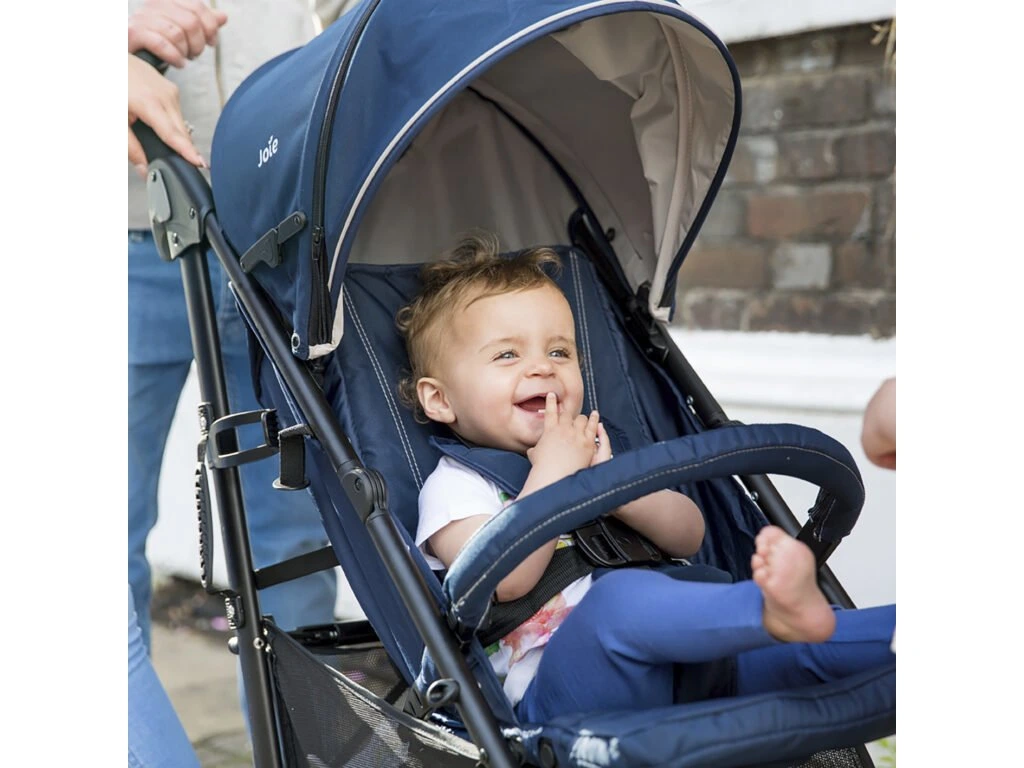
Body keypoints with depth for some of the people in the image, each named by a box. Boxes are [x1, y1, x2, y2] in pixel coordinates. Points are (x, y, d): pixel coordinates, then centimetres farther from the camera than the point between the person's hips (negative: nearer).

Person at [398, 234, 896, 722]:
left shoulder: (588, 450, 26)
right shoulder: (455, 485, 6)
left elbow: (689, 536, 14)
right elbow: (503, 579, -16)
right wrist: (552, 472, -8)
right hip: (558, 693, -7)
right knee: (624, 596, -37)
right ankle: (777, 611, -48)